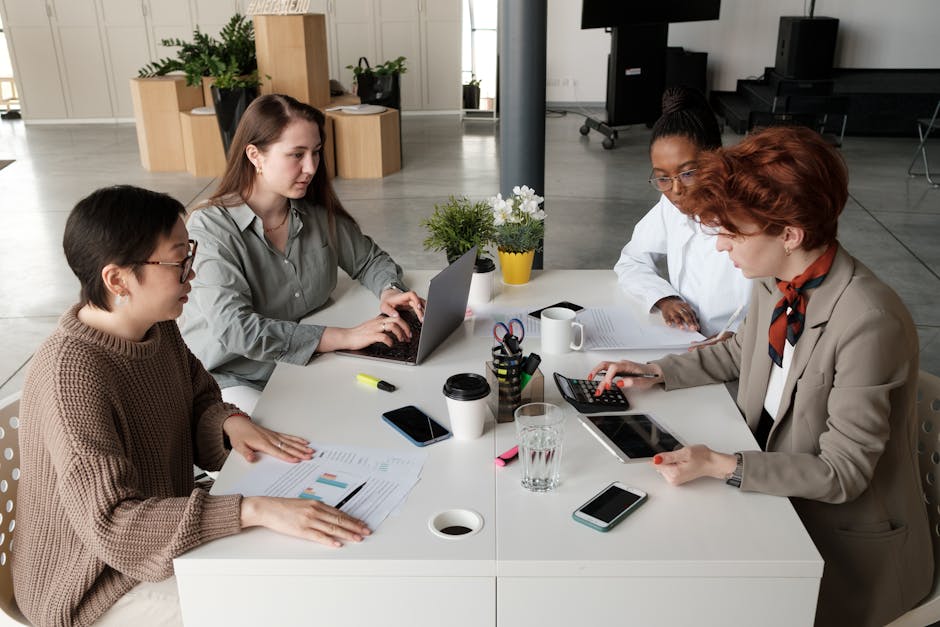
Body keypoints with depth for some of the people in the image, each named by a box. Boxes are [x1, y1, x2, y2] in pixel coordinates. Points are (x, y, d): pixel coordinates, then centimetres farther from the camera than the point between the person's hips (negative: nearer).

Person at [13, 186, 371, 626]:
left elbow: (198, 396, 11)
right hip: (94, 589, -8)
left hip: (163, 528, 8)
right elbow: (112, 523, -37)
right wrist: (255, 510, -44)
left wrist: (230, 421, -13)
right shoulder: (71, 375, -31)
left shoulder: (157, 326, -6)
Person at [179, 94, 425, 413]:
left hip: (305, 365, 6)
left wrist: (389, 290, -9)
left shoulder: (319, 215, 0)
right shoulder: (212, 227, -17)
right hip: (228, 379, -5)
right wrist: (346, 337, -32)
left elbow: (369, 260, 16)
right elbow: (234, 329, -28)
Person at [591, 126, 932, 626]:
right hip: (775, 488, 7)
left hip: (848, 544, -6)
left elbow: (841, 473, -24)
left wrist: (721, 466, -30)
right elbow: (739, 353, 14)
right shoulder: (774, 281, -7)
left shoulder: (869, 323, -30)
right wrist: (655, 374, 3)